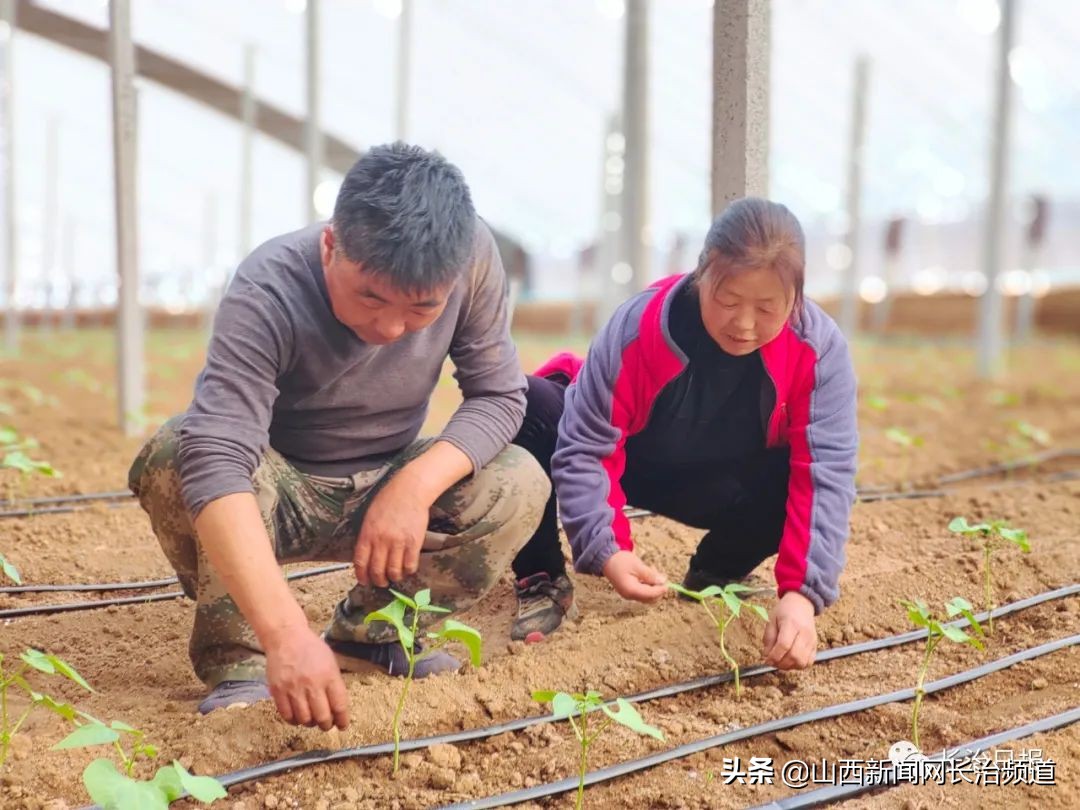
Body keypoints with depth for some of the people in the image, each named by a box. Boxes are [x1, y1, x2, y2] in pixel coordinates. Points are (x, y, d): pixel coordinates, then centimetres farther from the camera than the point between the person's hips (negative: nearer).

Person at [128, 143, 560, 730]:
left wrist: (416, 483, -32)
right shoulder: (269, 293, -34)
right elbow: (215, 461, -46)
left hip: (378, 493, 4)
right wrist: (286, 633, -57)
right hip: (274, 495, -3)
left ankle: (368, 633, -1)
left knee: (520, 486, -21)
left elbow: (499, 395, -12)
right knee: (173, 455, -34)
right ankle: (236, 656, -13)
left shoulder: (473, 257, -22)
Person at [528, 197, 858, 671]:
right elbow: (586, 447, -27)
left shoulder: (818, 350, -27)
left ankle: (714, 576, 0)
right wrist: (607, 551, -42)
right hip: (628, 470, -1)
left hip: (721, 490, 2)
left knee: (792, 481, -33)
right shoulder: (638, 327, -30)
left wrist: (801, 593, -44)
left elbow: (824, 472, -32)